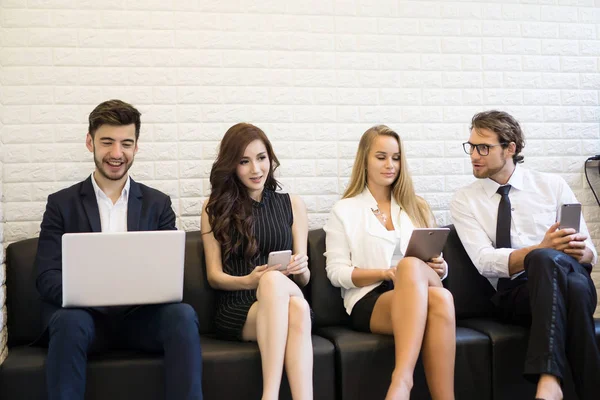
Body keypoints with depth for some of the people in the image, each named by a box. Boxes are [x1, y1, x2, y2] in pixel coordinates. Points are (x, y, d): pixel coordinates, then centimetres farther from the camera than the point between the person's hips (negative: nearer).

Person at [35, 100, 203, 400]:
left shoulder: (158, 204, 13)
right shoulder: (62, 204, 9)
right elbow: (47, 277, 1)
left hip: (141, 315, 1)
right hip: (86, 314, -1)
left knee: (183, 314, -30)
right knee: (69, 321, -34)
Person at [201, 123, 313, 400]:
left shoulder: (292, 205, 14)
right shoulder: (215, 208, 9)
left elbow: (303, 279, 13)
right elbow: (214, 276, 5)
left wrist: (301, 269, -12)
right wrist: (250, 281, -16)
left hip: (285, 300, 1)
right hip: (236, 309, -1)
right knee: (274, 280, -37)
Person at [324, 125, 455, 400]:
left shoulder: (417, 207, 22)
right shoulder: (344, 210, 11)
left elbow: (437, 265, 22)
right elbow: (336, 272, 3)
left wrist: (439, 268, -3)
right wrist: (386, 273, -11)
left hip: (419, 291, 3)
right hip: (370, 301, -3)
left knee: (411, 265, -37)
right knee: (439, 300, -36)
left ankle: (402, 378, -45)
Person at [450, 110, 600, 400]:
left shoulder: (552, 185, 12)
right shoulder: (465, 201, 9)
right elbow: (485, 261, -7)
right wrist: (542, 249, -22)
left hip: (572, 279, 2)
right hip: (513, 293, -1)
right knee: (543, 259, -36)